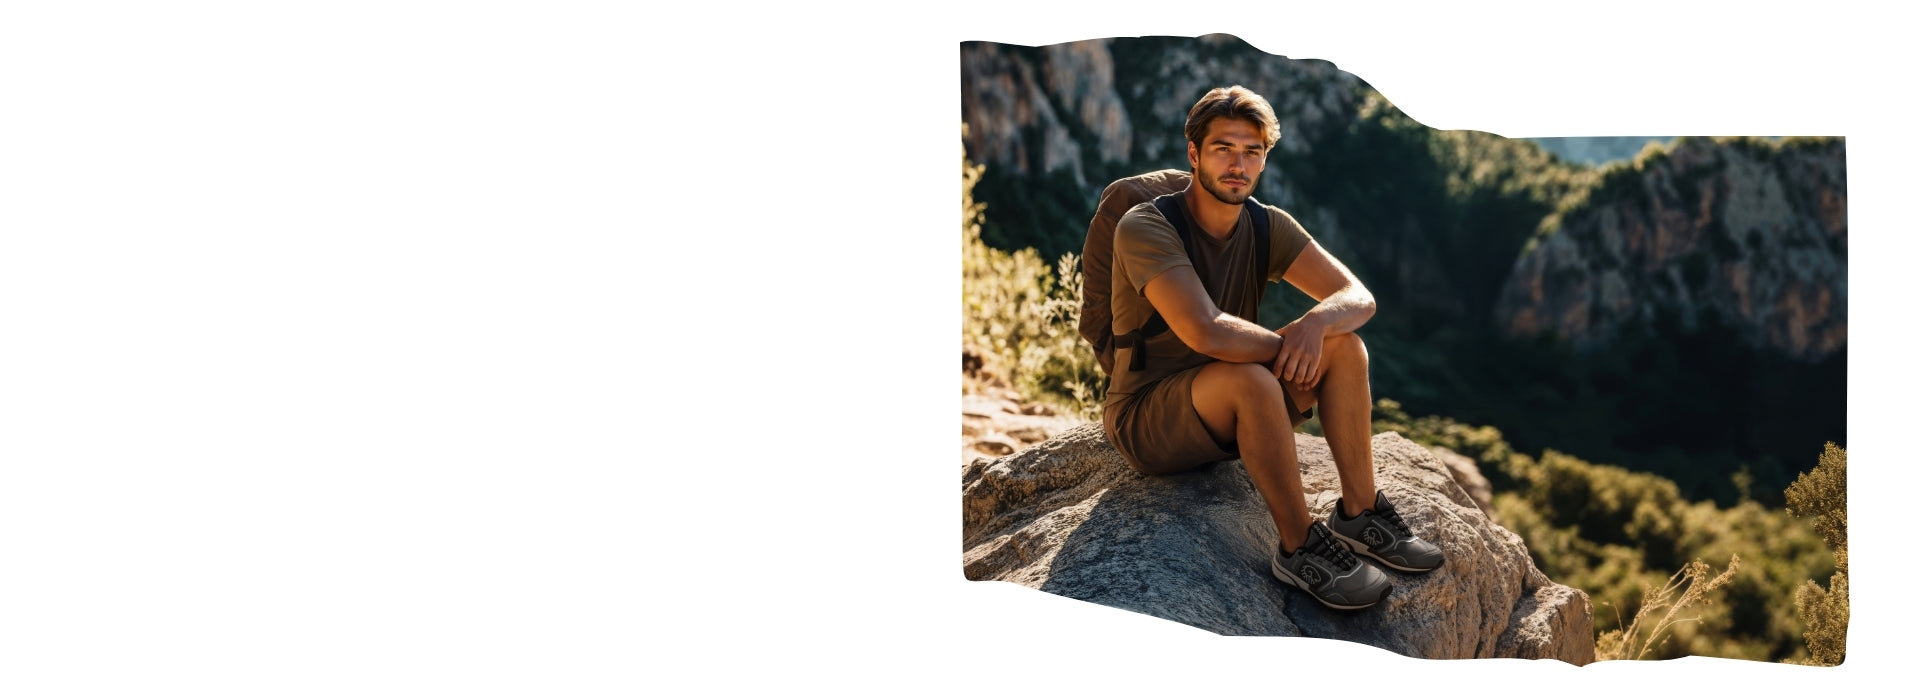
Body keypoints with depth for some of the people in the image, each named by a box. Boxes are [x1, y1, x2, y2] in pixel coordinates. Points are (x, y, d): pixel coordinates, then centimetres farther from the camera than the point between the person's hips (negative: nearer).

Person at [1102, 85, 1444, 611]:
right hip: (1148, 424, -7)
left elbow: (1358, 296, -7)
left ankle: (1359, 514, -7)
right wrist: (1284, 345, -19)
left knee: (1344, 345, -11)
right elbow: (1205, 332, -35)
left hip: (1229, 417, 7)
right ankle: (1300, 547, -22)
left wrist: (1315, 323, -29)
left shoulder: (1267, 227, 0)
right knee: (1250, 377, -36)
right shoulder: (1145, 228, -22)